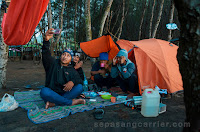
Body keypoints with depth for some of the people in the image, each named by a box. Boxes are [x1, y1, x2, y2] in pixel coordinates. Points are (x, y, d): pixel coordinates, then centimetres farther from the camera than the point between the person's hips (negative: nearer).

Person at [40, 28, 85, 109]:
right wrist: (46, 40, -32)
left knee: (79, 87, -23)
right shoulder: (53, 63, 6)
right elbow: (46, 54, -12)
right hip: (51, 92, -2)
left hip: (65, 93, 2)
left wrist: (72, 82, -22)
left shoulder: (71, 70, 13)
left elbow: (79, 80, 3)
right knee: (44, 92, -35)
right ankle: (71, 102, -28)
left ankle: (54, 103, -30)